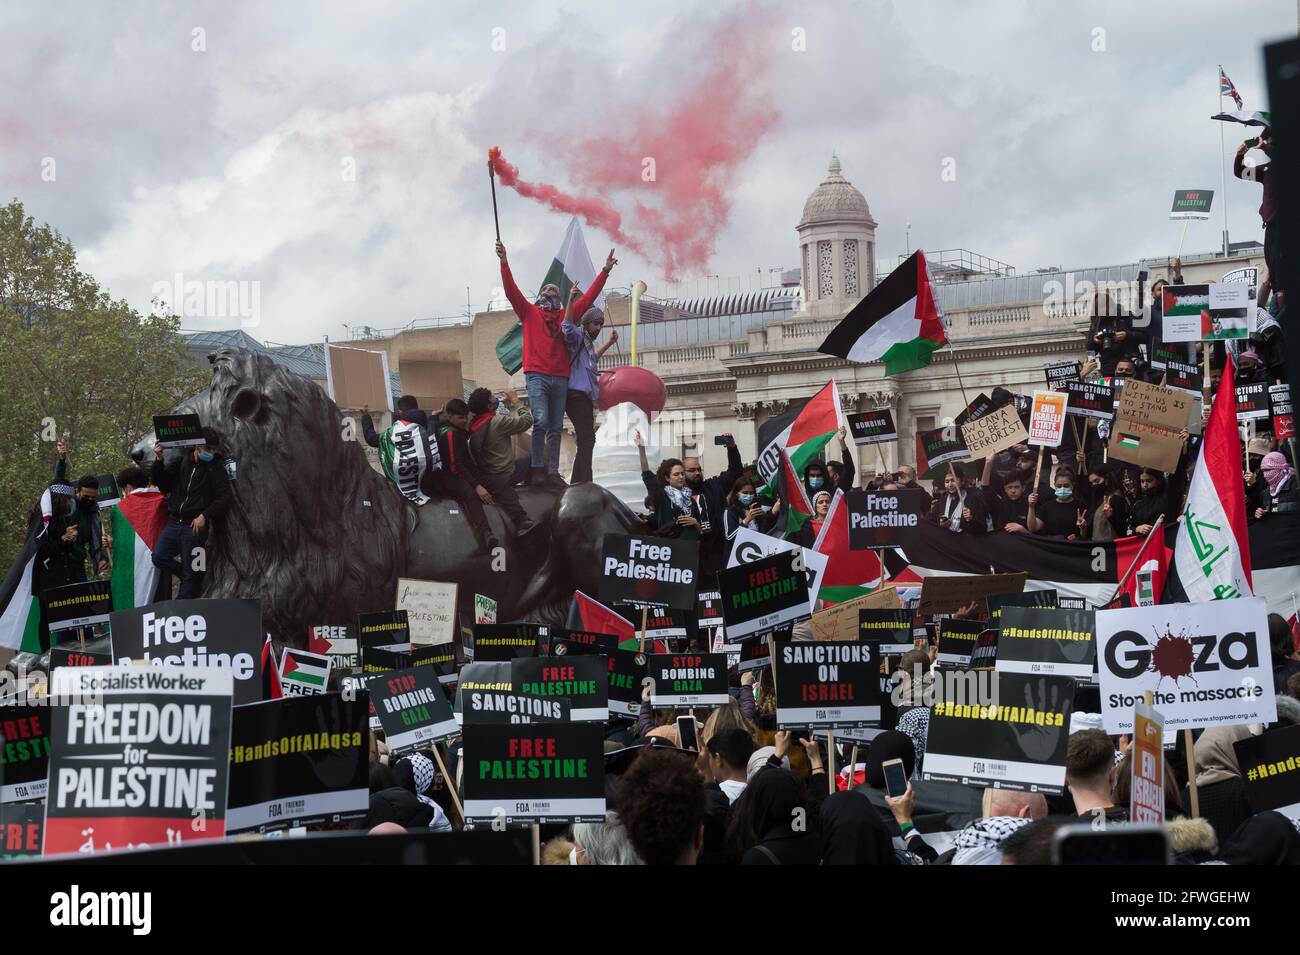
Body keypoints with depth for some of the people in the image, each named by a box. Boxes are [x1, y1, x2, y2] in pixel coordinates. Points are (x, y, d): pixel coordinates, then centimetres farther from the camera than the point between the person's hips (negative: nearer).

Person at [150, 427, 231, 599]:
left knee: (190, 574, -3)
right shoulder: (181, 461, 8)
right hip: (174, 522, 3)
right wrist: (159, 460, -8)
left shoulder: (216, 467, 1)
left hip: (195, 525, -3)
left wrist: (205, 516, -16)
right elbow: (159, 482, 9)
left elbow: (224, 498, -5)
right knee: (159, 557, -10)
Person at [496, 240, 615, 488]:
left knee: (555, 428, 4)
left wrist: (605, 272, 12)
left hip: (561, 377, 4)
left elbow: (589, 297, 18)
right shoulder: (529, 312, 10)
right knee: (540, 422, -17)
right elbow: (511, 290, 0)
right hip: (537, 375, -4)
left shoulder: (566, 315, 18)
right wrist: (504, 263, -12)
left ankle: (553, 472, 5)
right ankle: (537, 468, -17)